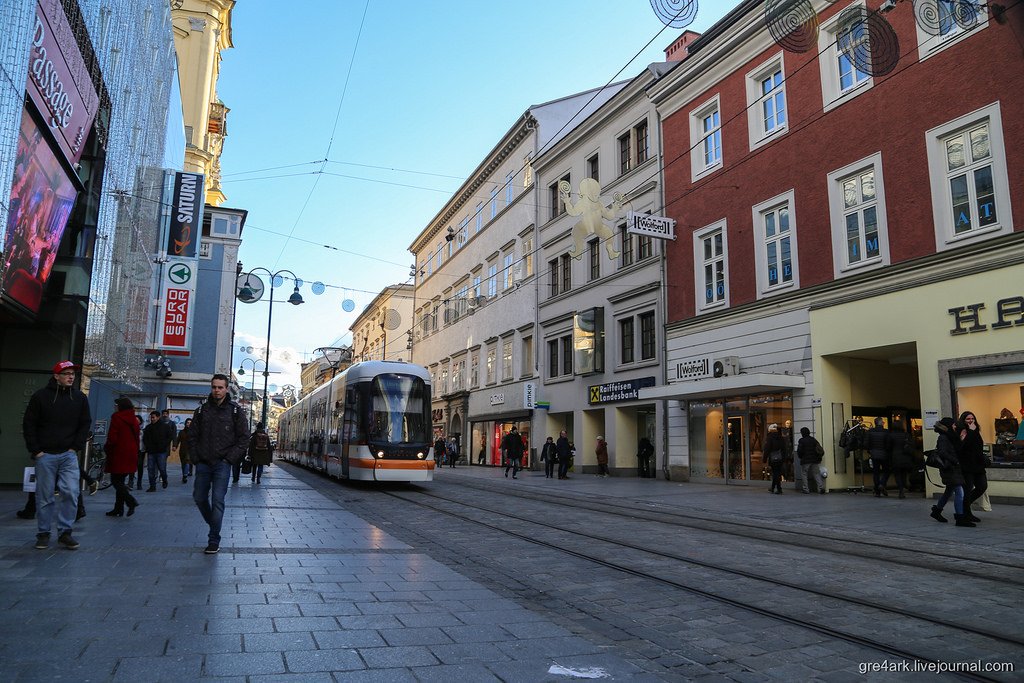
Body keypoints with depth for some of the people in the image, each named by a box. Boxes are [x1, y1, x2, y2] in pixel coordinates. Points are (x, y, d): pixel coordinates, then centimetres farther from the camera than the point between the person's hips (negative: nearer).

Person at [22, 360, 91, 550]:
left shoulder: (79, 398, 6)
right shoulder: (41, 396, -1)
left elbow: (85, 424, 11)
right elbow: (28, 425, 1)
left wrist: (76, 446, 1)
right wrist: (35, 450, -4)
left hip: (68, 455, 2)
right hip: (45, 455, -2)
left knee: (71, 492, -7)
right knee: (45, 497, 4)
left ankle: (65, 532, 4)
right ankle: (43, 533, 17)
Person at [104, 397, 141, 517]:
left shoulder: (117, 417, -10)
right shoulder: (134, 420, 12)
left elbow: (112, 438, -14)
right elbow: (137, 439, 15)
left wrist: (106, 448, 3)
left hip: (118, 454, -7)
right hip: (130, 456, 7)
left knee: (116, 481, -3)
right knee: (120, 481, 14)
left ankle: (131, 501, -20)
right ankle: (118, 508, 14)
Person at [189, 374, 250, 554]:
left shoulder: (235, 411, -2)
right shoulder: (202, 410, 6)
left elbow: (244, 438, -2)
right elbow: (192, 436, 11)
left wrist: (230, 458, -9)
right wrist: (195, 457, 2)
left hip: (222, 464, -4)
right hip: (203, 463, 4)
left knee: (217, 501, -6)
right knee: (199, 498, 10)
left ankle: (214, 541, 0)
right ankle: (213, 524, 35)